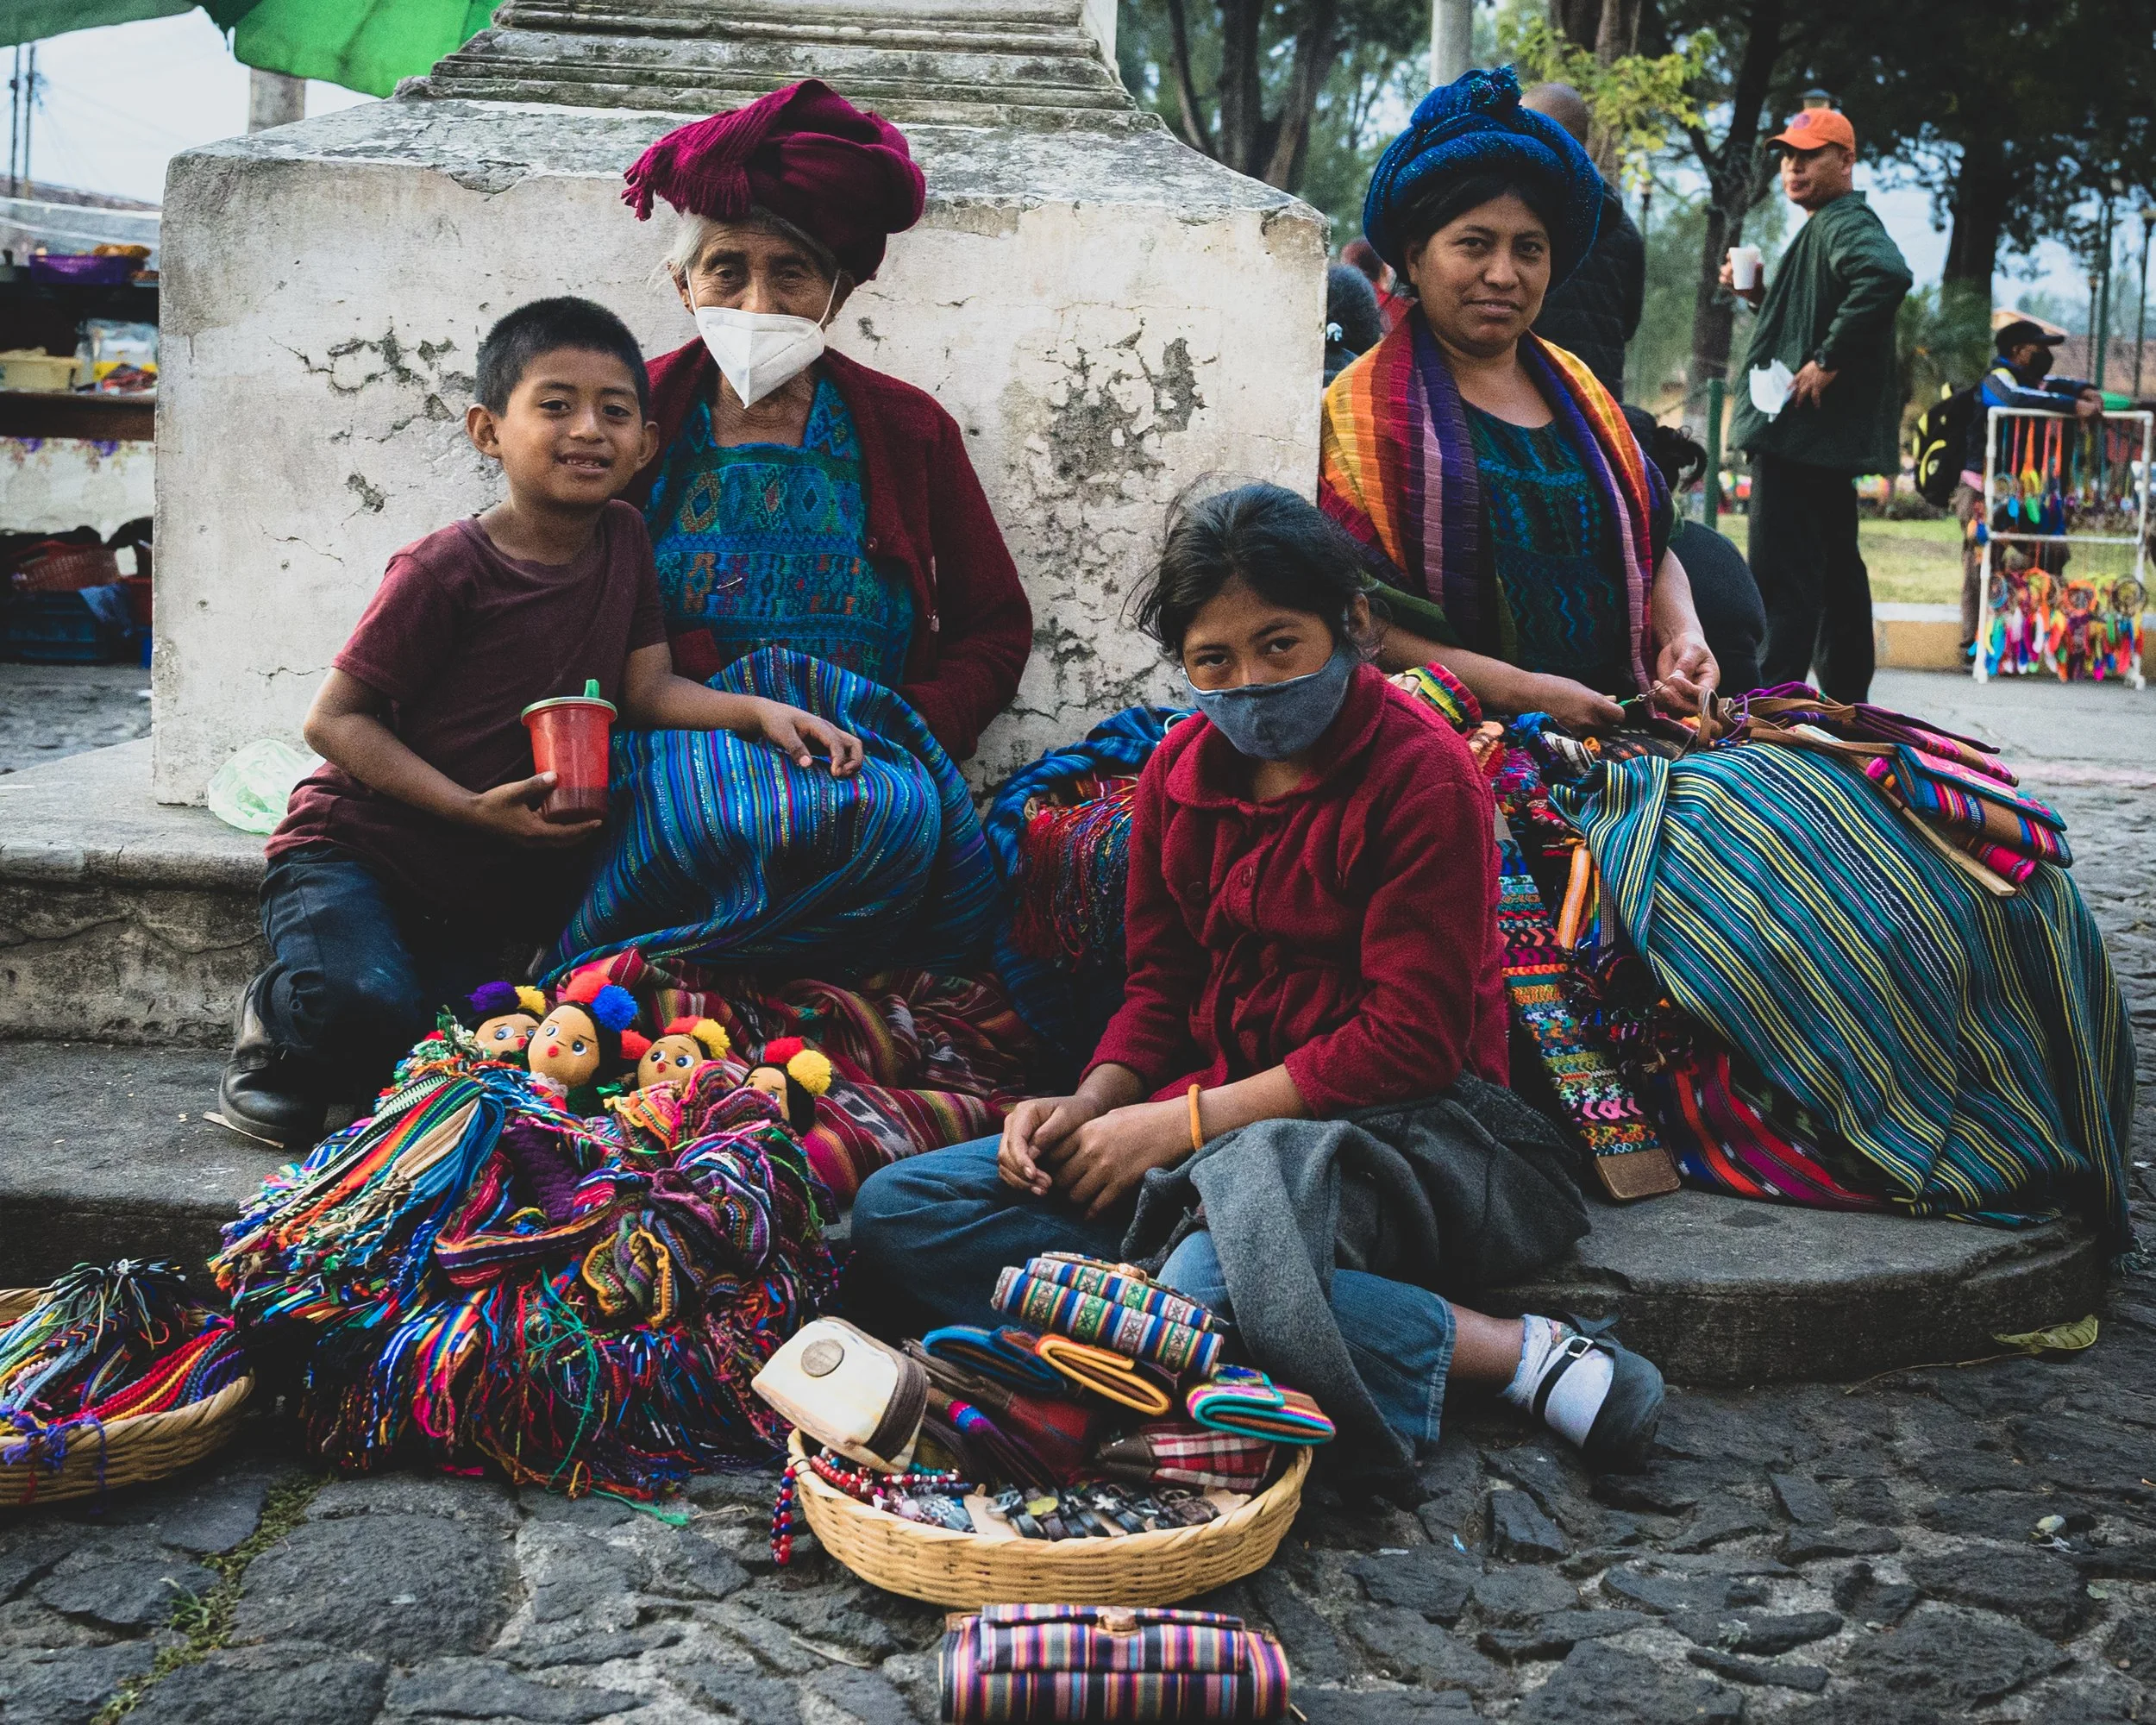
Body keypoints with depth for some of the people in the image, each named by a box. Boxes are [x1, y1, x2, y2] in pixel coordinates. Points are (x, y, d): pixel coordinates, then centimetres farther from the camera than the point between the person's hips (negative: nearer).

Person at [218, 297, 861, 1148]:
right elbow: (335, 719, -15)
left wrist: (760, 710, -16)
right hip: (353, 847, -6)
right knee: (367, 1006, -31)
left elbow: (648, 687, 2)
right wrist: (472, 808, -24)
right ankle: (274, 1022, 3)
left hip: (492, 886, 6)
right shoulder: (445, 569, -19)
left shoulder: (624, 542, 1)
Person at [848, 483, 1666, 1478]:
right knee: (895, 1212, -11)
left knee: (1206, 1290, -40)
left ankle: (1513, 1355, -18)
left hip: (1400, 1121, -8)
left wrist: (1184, 1123, -16)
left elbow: (1411, 1043, -14)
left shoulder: (1423, 778, -11)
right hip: (1215, 1116, 8)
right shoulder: (1180, 770, 10)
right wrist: (1092, 1104, -6)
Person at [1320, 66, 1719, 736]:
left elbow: (1652, 550, 25)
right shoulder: (1366, 406, 0)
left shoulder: (1577, 390, 19)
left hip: (1614, 724, 6)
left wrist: (1683, 637, 3)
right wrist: (1520, 690, -17)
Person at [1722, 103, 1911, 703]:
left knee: (1783, 575, -12)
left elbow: (1887, 275, -34)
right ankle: (1844, 703, 24)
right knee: (1835, 567, 16)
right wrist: (1759, 295, 13)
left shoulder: (1846, 224, -12)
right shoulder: (1828, 227, 21)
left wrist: (1827, 362, -29)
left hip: (1802, 430, -12)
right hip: (1827, 438, 12)